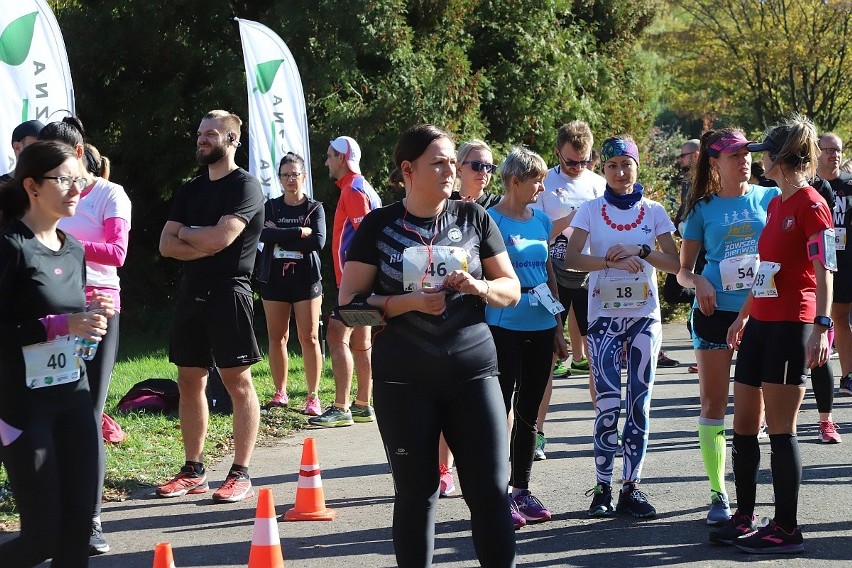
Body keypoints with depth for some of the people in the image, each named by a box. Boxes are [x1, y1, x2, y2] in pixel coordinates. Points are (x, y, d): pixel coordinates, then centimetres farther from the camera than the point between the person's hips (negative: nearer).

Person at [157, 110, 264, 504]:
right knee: (189, 381, 8)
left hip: (228, 293, -7)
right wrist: (205, 246, -10)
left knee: (238, 382, -4)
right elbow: (167, 245, 7)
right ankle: (193, 471, 14)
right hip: (191, 293, 7)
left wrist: (186, 232, -1)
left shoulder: (245, 186, -6)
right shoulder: (191, 190, 16)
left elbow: (220, 237, -19)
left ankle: (241, 474, -2)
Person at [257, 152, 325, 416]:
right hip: (275, 278, 2)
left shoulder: (314, 208, 4)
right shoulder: (271, 206, 9)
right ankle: (280, 393, 13)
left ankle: (313, 397, -4)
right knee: (277, 337, 4)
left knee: (309, 337, -6)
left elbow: (318, 242, -11)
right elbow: (263, 234, -11)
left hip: (306, 278, -2)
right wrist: (300, 232, -15)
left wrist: (280, 237, -11)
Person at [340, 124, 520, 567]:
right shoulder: (379, 226, 1)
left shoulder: (473, 218, 6)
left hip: (473, 370, 1)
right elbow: (349, 300, -2)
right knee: (416, 493, 5)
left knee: (490, 489, -3)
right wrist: (410, 302, -16)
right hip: (404, 381, -1)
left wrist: (481, 287, -12)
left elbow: (512, 289, 10)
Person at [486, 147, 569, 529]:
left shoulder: (541, 221, 11)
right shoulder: (490, 221, -8)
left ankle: (521, 490, 20)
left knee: (528, 412, 11)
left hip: (540, 328, 6)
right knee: (501, 412, -2)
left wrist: (558, 329, 16)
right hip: (504, 327, -6)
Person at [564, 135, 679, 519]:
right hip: (604, 317, -2)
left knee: (639, 403, 1)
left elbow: (675, 263, 1)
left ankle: (631, 487, 7)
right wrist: (611, 260, -23)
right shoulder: (591, 211, 2)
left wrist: (640, 251, -14)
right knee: (608, 404, -8)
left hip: (645, 316, 2)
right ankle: (603, 488, 1)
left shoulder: (653, 211, 5)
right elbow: (570, 258, -10)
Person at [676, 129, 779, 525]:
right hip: (715, 313, 0)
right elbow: (683, 270, 8)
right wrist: (698, 282, -14)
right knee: (713, 403, 0)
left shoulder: (771, 198, 5)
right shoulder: (703, 209, 5)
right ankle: (718, 494, 7)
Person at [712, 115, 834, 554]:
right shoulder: (775, 204, 16)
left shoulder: (810, 205, -11)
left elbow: (823, 271, -18)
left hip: (791, 326, -9)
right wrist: (743, 316, 27)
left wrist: (822, 325, -26)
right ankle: (743, 518, 21)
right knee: (743, 423, 11)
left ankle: (786, 529, 2)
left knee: (780, 428, -5)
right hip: (759, 324, 9)